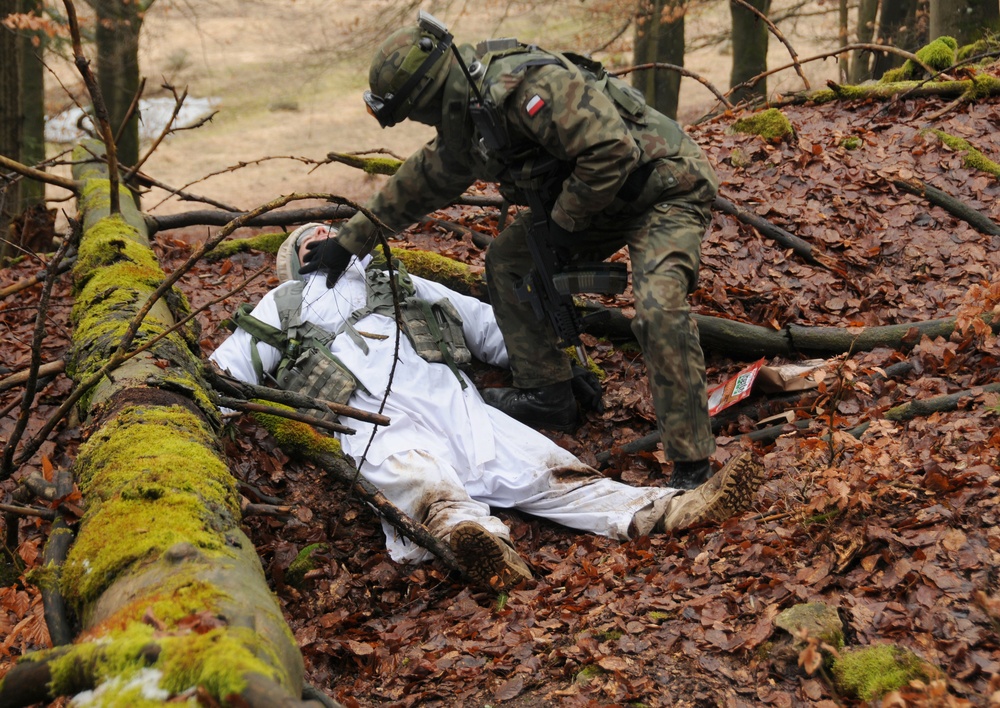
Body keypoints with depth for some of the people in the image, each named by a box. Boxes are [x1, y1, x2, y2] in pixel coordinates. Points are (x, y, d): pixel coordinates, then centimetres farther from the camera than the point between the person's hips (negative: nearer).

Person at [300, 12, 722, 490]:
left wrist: (565, 222, -20)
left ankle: (691, 469, -21)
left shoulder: (529, 87, -30)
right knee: (506, 261, 12)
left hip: (665, 189, -10)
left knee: (658, 309, -29)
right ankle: (546, 394, 21)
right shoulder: (464, 124, 3)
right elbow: (417, 184, 19)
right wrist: (349, 242, 25)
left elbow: (612, 151, -33)